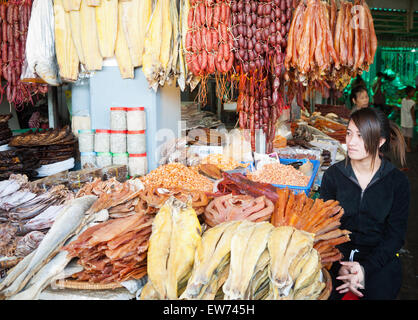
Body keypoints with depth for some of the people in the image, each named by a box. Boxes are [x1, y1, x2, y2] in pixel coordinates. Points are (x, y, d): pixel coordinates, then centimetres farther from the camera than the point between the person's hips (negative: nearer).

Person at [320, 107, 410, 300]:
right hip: (338, 253, 0)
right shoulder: (333, 175, -2)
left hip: (380, 256, 0)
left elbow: (396, 235, -2)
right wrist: (340, 267, -17)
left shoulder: (398, 182, -3)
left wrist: (366, 268, -18)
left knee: (380, 292, -26)